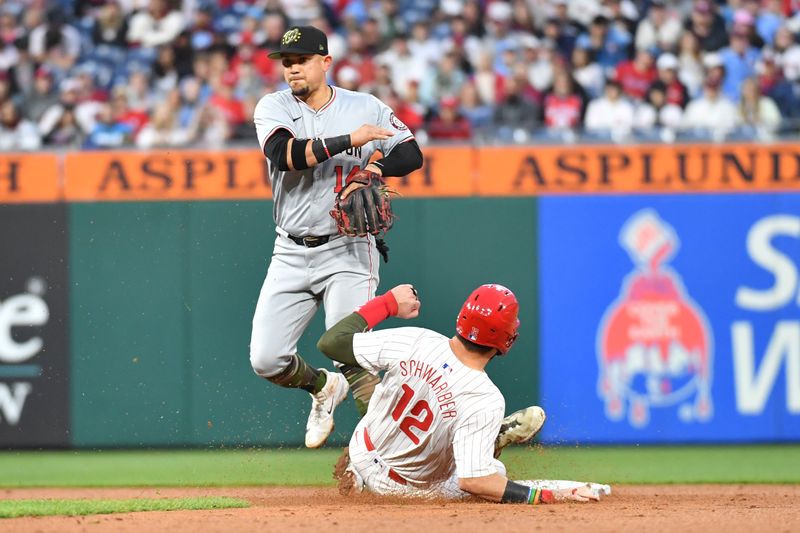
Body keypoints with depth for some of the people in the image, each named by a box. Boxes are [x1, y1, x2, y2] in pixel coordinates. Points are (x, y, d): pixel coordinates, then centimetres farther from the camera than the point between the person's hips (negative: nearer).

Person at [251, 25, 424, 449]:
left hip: (347, 252, -3)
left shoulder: (365, 107, 2)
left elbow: (411, 154, -1)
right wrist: (349, 140, -24)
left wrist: (372, 170, -20)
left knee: (349, 360, -15)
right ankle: (322, 388, 29)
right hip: (291, 255, 3)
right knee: (266, 360, -1)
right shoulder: (273, 108, 1)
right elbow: (284, 153, -18)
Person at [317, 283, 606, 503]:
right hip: (409, 488, -4)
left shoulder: (415, 341, -26)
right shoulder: (486, 401, -35)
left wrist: (388, 303, -4)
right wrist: (551, 498, -34)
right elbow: (472, 482, -36)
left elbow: (331, 342, -17)